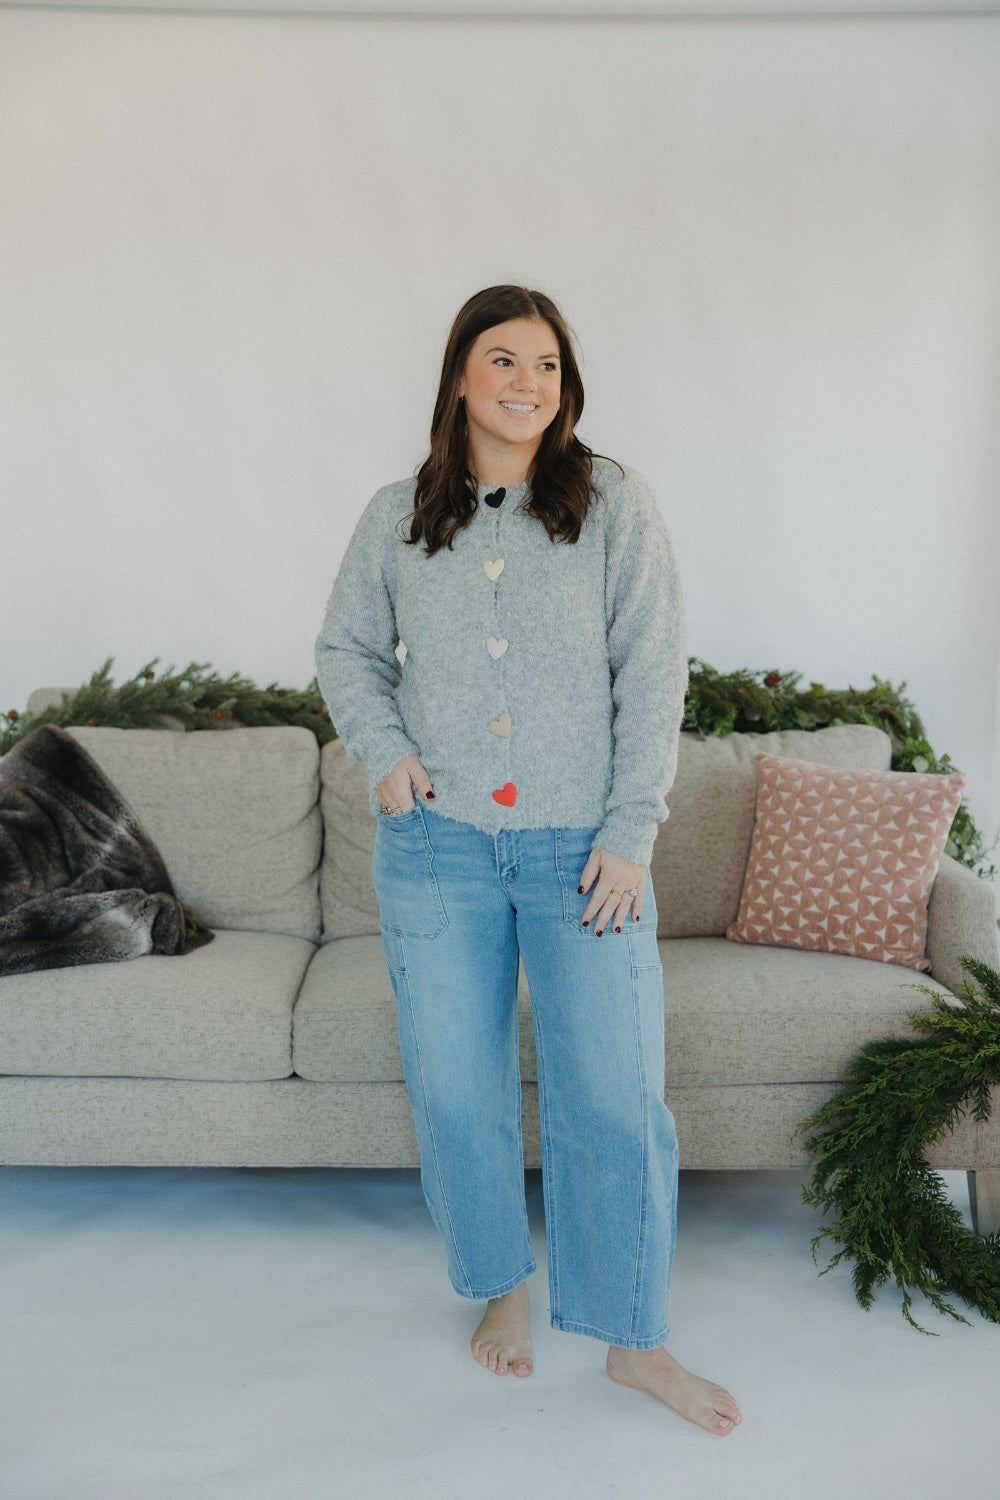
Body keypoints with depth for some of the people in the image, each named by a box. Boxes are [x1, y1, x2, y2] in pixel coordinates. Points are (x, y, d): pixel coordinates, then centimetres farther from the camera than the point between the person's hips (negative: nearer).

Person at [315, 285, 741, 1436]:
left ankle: (633, 1340, 23)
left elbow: (653, 675, -3)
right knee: (455, 1092, 11)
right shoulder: (397, 517, 5)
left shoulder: (613, 506, -1)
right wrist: (383, 749, -2)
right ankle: (502, 1286, 37)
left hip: (581, 850, -2)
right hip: (437, 846, 2)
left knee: (614, 1097, 2)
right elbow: (346, 649, 16)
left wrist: (630, 833, -9)